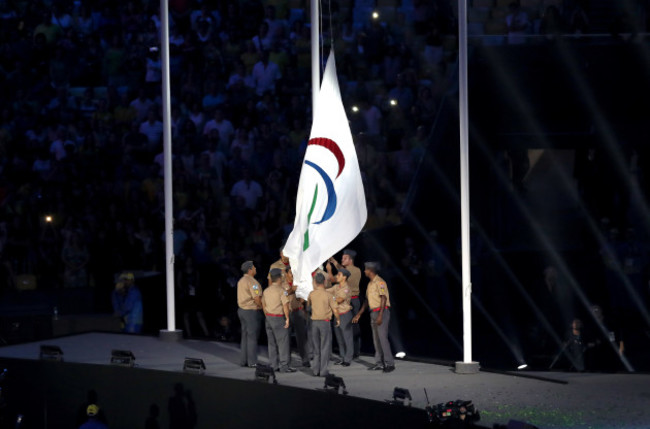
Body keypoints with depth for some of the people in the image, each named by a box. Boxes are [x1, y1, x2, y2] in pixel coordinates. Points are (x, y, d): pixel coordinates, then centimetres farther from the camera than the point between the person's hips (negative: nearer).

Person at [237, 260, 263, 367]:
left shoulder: (241, 281, 12)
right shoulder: (252, 282, -18)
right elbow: (257, 298, -22)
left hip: (242, 309, 9)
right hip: (251, 311, -9)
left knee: (245, 336, 14)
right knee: (252, 337, -4)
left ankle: (244, 361, 16)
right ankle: (252, 362, -3)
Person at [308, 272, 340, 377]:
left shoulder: (312, 294, -1)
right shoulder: (327, 295, -10)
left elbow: (308, 304, 20)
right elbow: (335, 310, -7)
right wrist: (338, 319, 13)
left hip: (314, 322, 3)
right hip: (325, 322, -3)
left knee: (316, 347, 13)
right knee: (325, 347, 2)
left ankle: (316, 370, 12)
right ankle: (323, 371, -1)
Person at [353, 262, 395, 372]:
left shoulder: (379, 282, -11)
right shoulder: (370, 284, 18)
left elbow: (383, 298, -18)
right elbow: (367, 301, 24)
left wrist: (380, 315, -25)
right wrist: (358, 315, 23)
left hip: (382, 312, -10)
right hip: (373, 313, 10)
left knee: (382, 337, -14)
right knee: (376, 338, 8)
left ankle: (389, 363, -14)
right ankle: (379, 363, 11)